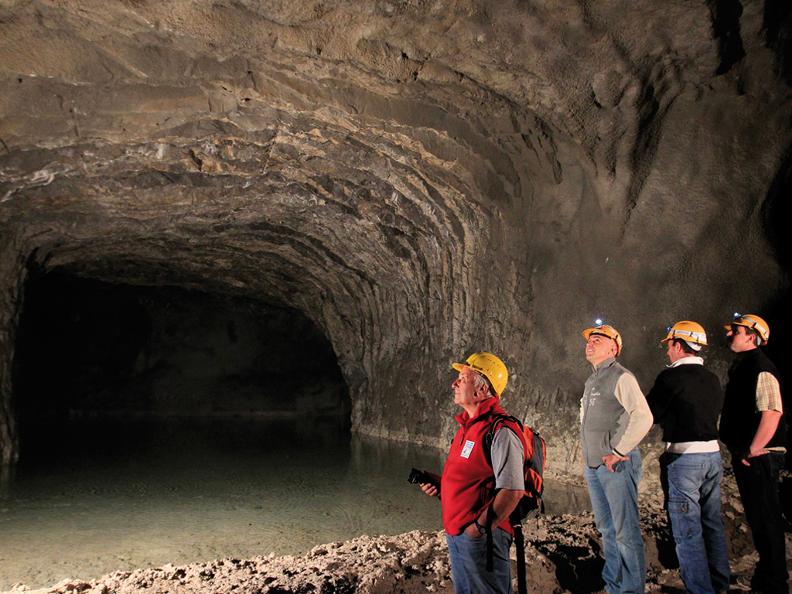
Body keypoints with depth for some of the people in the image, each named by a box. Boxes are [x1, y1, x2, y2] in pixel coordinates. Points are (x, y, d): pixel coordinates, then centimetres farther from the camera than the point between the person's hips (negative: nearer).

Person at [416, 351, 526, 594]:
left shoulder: (500, 431, -20)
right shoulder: (468, 425, 12)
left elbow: (512, 491, -26)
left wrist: (480, 528, -21)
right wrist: (441, 485, 6)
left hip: (481, 537, -9)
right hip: (455, 533, 10)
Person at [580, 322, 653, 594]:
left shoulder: (621, 377, -9)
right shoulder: (591, 381, 17)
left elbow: (643, 417, -20)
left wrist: (618, 451, -17)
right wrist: (590, 458, 16)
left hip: (616, 464, -9)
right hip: (592, 465, 9)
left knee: (626, 531, -3)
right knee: (606, 528, 16)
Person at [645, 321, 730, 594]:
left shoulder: (672, 376, -13)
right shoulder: (712, 379, 9)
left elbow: (648, 415, -10)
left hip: (683, 457, -7)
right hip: (713, 454, 8)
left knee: (687, 530, 0)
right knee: (712, 523, 17)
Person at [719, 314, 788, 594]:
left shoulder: (760, 368, -17)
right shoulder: (741, 366, 14)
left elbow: (772, 413, -26)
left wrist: (752, 450, -22)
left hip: (759, 457, -10)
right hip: (745, 456, 10)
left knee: (765, 518, 0)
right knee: (757, 518, 19)